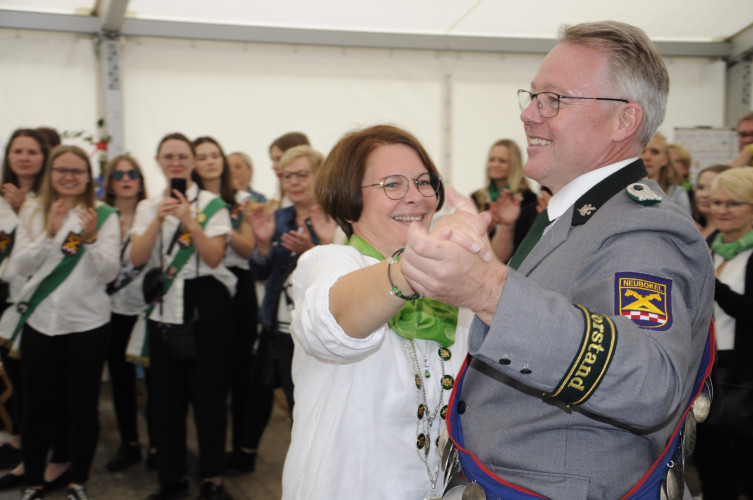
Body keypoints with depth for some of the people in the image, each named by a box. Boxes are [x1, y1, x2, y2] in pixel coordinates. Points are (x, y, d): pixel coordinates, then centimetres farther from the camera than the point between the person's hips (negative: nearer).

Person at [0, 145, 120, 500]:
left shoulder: (105, 216, -2)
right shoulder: (32, 211, 4)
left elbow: (108, 273, -7)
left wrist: (91, 239, -23)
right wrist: (50, 233, -18)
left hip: (88, 323, -1)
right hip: (39, 321, 1)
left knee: (82, 406, 7)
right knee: (37, 406, 8)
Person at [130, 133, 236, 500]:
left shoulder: (212, 204, 1)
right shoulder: (148, 207, 11)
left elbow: (214, 257, -10)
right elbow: (137, 258, -3)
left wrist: (190, 221, -23)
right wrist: (158, 219, -16)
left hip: (205, 307, -3)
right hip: (163, 309, 4)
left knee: (208, 391, -1)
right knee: (165, 395, 7)